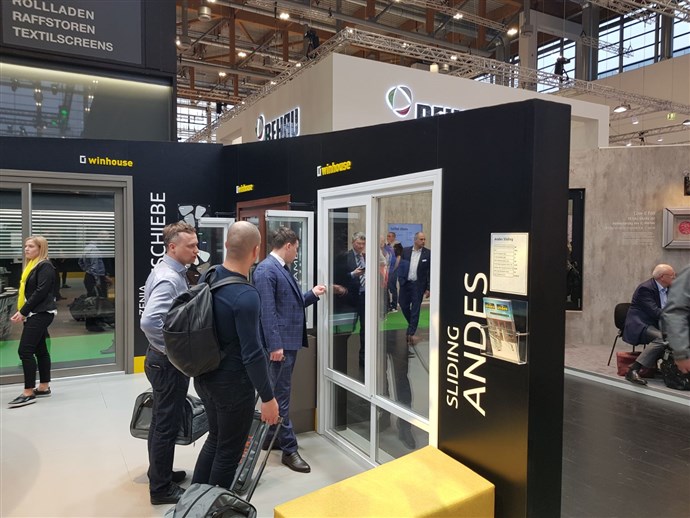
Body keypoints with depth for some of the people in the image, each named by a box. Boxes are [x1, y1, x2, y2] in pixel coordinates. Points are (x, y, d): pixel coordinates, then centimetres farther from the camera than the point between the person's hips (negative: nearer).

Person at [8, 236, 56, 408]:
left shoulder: (45, 266, -12)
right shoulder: (31, 266, 18)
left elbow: (41, 292, -19)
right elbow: (26, 291, 18)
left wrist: (23, 312, -17)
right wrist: (21, 312, 5)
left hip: (40, 314, -10)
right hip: (34, 314, 10)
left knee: (25, 350, -11)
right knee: (40, 349, 11)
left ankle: (29, 392, -7)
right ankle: (44, 387, 18)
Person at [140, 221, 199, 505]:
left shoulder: (166, 270, 8)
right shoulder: (169, 278, -24)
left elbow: (153, 311, 20)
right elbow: (149, 321, -36)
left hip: (163, 359, 10)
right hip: (169, 362, -10)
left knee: (162, 421, 22)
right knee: (167, 425, 3)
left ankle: (160, 473, 38)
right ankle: (161, 488, 18)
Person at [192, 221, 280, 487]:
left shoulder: (207, 276, -2)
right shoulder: (246, 296, -27)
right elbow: (252, 354, -25)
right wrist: (268, 397, -16)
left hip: (204, 376, 8)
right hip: (232, 383, -8)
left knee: (215, 439, 26)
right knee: (229, 451, 11)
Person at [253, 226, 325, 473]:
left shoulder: (283, 268, 13)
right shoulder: (266, 270, -17)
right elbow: (267, 311, -22)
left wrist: (312, 294, 19)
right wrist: (275, 345, -24)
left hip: (290, 340, 10)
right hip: (280, 343, -10)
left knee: (279, 392, 19)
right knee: (281, 395, 0)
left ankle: (271, 437, 33)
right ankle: (289, 449, 10)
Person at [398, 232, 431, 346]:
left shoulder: (428, 253, -4)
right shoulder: (406, 251, 3)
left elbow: (430, 271, -4)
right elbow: (401, 266, 7)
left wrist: (428, 288, -7)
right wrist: (400, 280, -4)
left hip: (418, 285, -3)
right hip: (405, 283, 3)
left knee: (415, 309, 1)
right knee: (404, 305, 9)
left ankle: (411, 333, 7)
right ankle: (412, 325, 33)